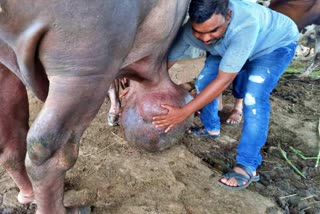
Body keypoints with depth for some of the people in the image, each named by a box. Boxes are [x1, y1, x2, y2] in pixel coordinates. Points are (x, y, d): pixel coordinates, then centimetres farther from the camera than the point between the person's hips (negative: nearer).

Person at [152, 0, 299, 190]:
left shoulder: (246, 23, -46)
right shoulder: (188, 30, -30)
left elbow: (224, 80, -43)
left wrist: (184, 113, -41)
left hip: (277, 43, -5)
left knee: (254, 96, -25)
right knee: (203, 82, -3)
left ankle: (248, 166, -16)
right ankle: (211, 128, 24)